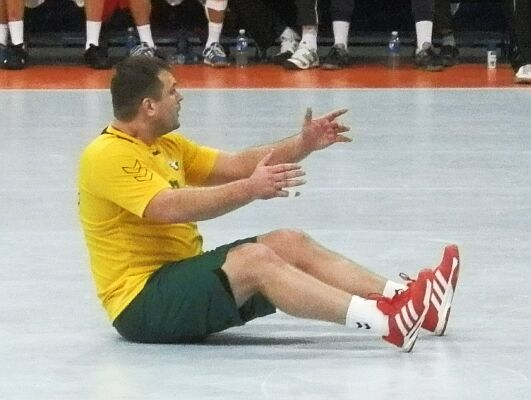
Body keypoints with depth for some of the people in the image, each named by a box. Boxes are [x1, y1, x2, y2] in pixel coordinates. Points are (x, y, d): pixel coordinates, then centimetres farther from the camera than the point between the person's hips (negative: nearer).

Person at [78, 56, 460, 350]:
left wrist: (304, 144, 3)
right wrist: (251, 190, -37)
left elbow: (236, 165, 16)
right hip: (142, 302, -10)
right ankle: (385, 321, -38)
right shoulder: (107, 156, -16)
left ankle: (413, 303, -18)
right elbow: (171, 207, -29)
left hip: (184, 276, 10)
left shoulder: (167, 145, 15)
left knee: (289, 242, -7)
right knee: (255, 259, -29)